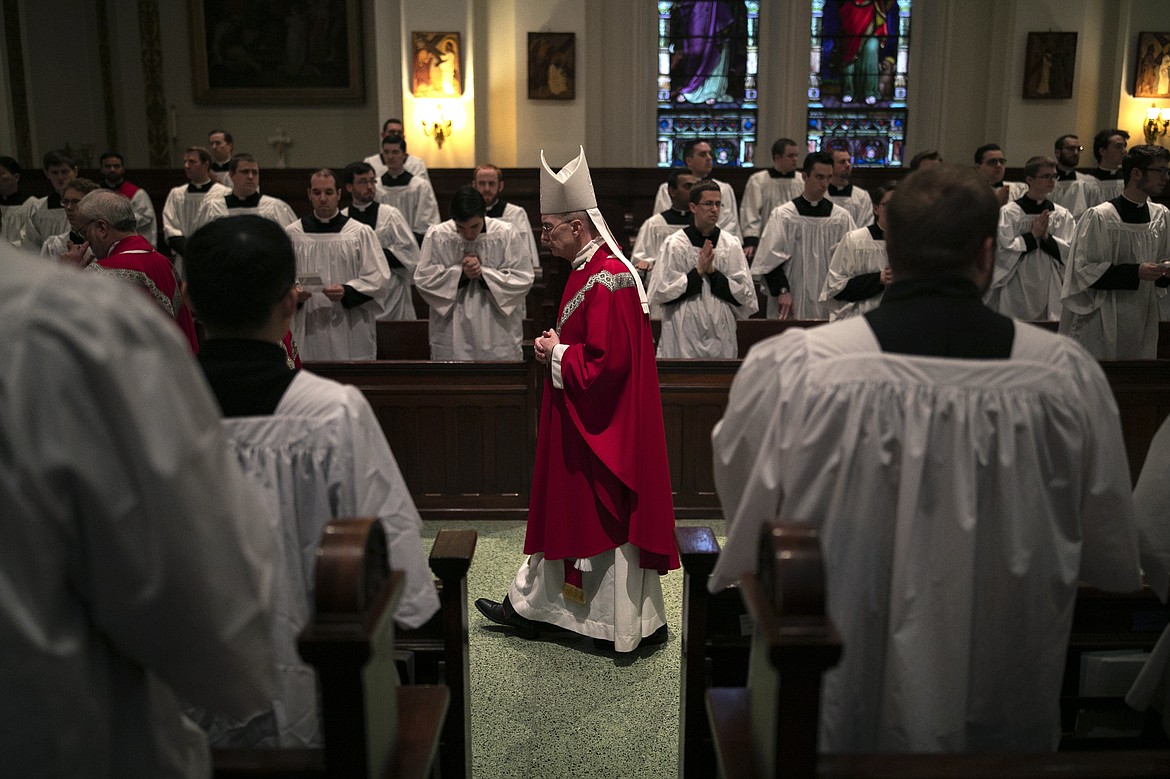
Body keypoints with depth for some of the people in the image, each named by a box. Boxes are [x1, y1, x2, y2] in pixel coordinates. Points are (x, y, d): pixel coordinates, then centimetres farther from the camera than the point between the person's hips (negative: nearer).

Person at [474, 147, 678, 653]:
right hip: (578, 422, 11)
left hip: (603, 427, -11)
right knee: (563, 510, 16)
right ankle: (531, 608, 28)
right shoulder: (589, 270, 12)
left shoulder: (606, 279, -21)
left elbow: (607, 361, -27)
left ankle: (638, 625, 17)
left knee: (609, 521, 1)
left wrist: (557, 354, -14)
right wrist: (556, 345, 4)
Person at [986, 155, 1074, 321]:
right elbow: (1002, 251, -9)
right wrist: (1033, 235, -10)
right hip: (1017, 292, -3)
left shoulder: (1062, 214, 8)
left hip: (1050, 291, 3)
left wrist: (1047, 237, -9)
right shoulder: (1008, 213, -3)